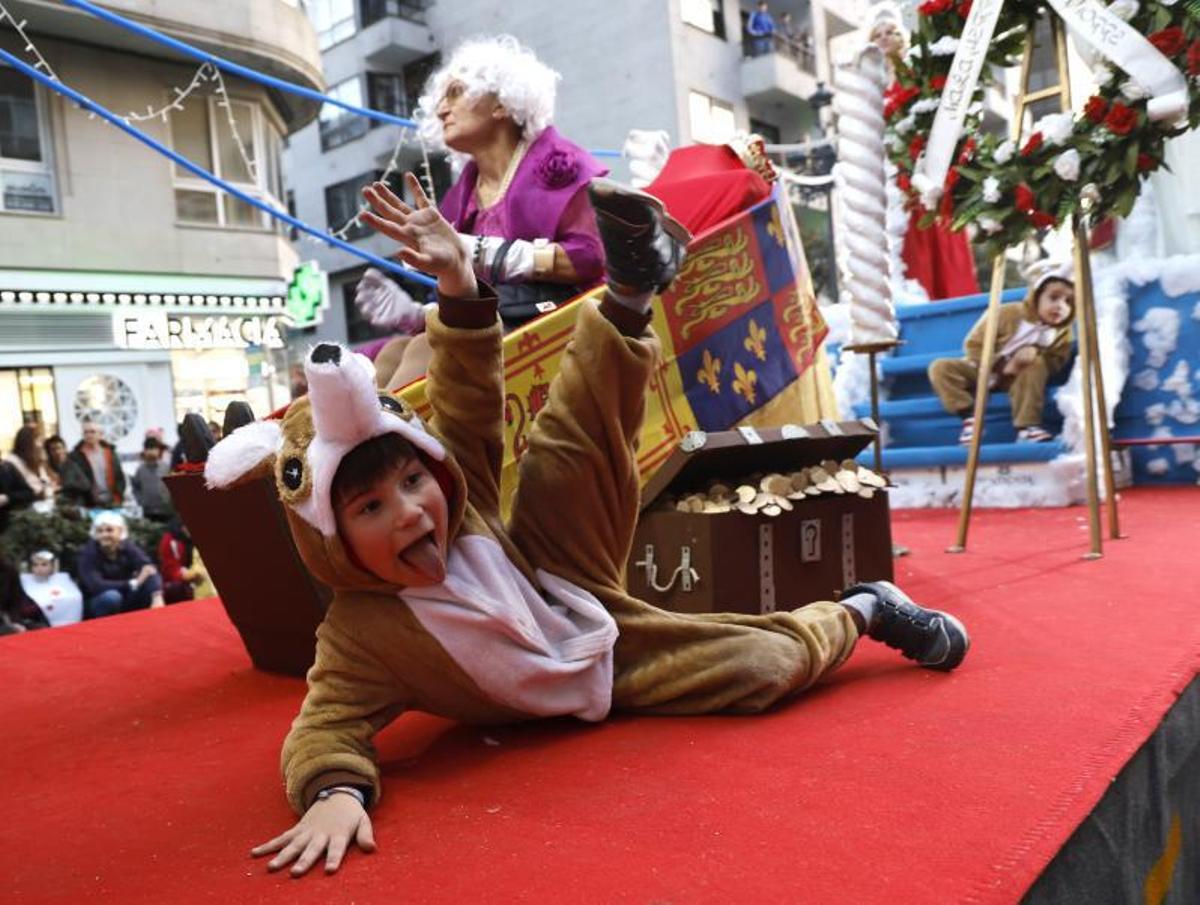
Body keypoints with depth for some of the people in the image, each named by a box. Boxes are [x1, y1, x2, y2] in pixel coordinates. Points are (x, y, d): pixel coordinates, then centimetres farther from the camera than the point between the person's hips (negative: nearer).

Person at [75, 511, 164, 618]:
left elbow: (151, 570, -24)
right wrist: (133, 583, -31)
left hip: (124, 602, 3)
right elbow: (96, 586, -30)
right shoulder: (88, 553, -18)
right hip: (95, 606, -3)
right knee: (111, 596, -35)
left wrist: (157, 598, -42)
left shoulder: (128, 547, -9)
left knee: (150, 579, -21)